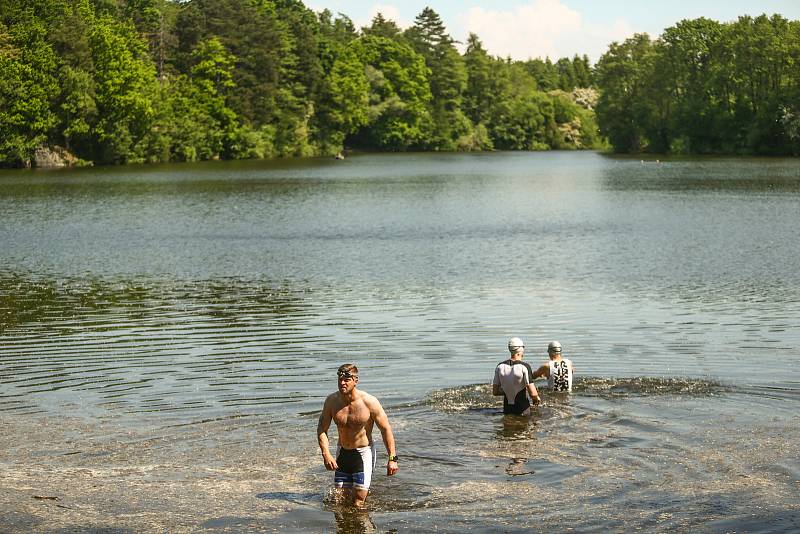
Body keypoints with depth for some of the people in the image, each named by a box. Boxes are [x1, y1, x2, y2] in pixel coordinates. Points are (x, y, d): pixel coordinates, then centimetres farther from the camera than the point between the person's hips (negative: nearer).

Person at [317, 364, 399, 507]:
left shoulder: (369, 402, -18)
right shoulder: (332, 401, -8)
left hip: (364, 452, -4)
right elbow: (322, 429, -1)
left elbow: (386, 429, -10)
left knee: (358, 501, -8)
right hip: (343, 453, 4)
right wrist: (326, 454, -16)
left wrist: (392, 459, -13)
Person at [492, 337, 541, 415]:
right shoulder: (524, 366, -12)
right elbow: (533, 393, -14)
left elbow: (495, 392, 7)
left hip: (507, 409, 5)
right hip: (522, 410, -5)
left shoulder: (500, 367, 2)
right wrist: (537, 399, 8)